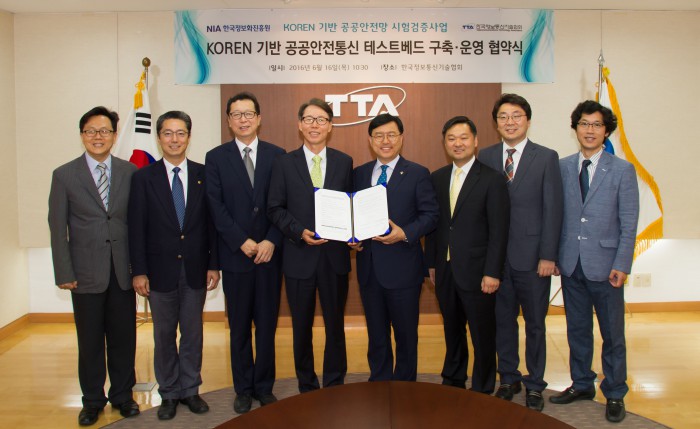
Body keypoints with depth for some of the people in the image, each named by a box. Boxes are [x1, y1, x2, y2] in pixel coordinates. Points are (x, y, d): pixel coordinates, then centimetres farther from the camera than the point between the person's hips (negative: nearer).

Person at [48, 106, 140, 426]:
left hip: (123, 271, 1)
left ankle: (122, 395, 27)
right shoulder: (64, 175, 1)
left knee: (124, 337, 9)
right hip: (86, 273, -1)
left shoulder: (131, 172, 3)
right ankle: (92, 400, 26)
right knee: (90, 340, 9)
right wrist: (64, 273, -5)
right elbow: (58, 229, 0)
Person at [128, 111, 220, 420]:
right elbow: (136, 227, -3)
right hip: (160, 270, -1)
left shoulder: (204, 175, 2)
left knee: (193, 333, 11)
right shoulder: (143, 177, -1)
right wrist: (139, 270, -7)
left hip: (195, 269, 1)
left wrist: (214, 264, -2)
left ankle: (190, 389, 26)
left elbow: (212, 222, 2)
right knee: (164, 334, 10)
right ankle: (169, 393, 25)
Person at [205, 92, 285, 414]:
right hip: (235, 255, 0)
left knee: (267, 324, 7)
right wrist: (243, 242, -11)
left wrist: (271, 241, -10)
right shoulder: (216, 157, 4)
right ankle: (243, 389, 23)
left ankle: (264, 387, 22)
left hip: (269, 253, 1)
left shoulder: (277, 155, 6)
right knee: (239, 327, 9)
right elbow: (216, 207, -3)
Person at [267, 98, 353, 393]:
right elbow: (275, 208, -1)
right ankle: (307, 386, 29)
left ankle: (334, 387, 27)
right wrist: (299, 232, -15)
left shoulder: (344, 162, 4)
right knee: (301, 327, 12)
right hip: (299, 255, -1)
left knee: (335, 325, 10)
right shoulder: (284, 163, 0)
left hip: (334, 256, 1)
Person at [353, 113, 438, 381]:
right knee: (376, 335, 16)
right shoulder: (359, 174, 10)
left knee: (406, 334, 9)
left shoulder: (418, 174, -3)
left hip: (402, 267, -4)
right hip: (369, 268, 4)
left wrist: (405, 233, -21)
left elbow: (430, 214, -6)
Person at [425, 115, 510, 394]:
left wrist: (492, 273, -15)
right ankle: (453, 380, 36)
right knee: (452, 329, 18)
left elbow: (499, 231, -10)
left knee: (483, 335, 6)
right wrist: (431, 264, 7)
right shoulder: (437, 179, 9)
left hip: (476, 272, -4)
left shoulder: (492, 180, -7)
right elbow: (433, 224, 11)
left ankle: (482, 390, 23)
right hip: (445, 271, 5)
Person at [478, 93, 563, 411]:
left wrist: (548, 256, -9)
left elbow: (553, 210, -4)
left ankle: (534, 385, 26)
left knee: (535, 323, 10)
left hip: (532, 257, -2)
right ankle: (508, 378, 29)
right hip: (496, 256, 2)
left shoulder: (546, 158, -1)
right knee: (503, 320, 12)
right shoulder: (485, 157, 5)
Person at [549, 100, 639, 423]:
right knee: (577, 329, 14)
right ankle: (581, 384, 31)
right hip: (570, 264, 3)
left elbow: (629, 223, -4)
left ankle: (614, 394, 24)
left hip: (604, 264, -2)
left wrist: (622, 265, -10)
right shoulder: (562, 167, 5)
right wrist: (553, 255, 2)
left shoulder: (622, 170, -2)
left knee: (612, 333, 8)